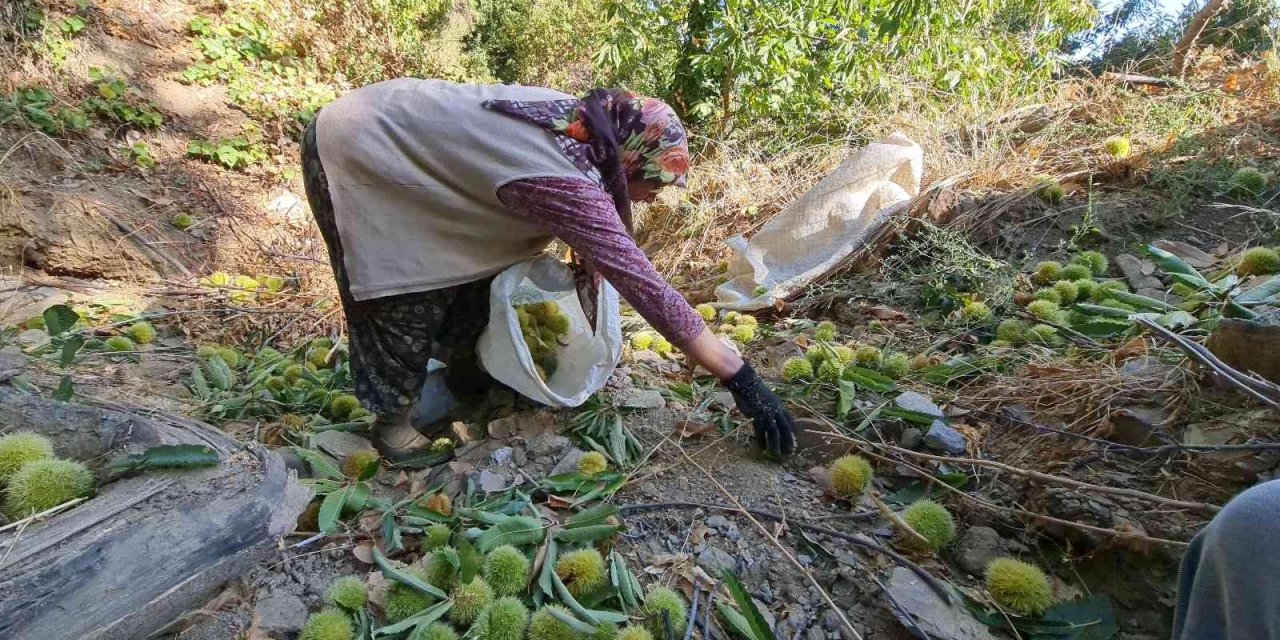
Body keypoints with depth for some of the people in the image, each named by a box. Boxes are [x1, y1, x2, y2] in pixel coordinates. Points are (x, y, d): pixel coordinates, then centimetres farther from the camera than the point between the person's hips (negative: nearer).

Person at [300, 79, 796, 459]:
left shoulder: (580, 120, -9)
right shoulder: (567, 183, -34)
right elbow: (645, 286, -37)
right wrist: (741, 379, -32)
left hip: (401, 138, 8)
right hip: (355, 150, -8)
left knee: (474, 266, 9)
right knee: (407, 301, -7)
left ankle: (466, 373, 28)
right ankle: (393, 418, 14)